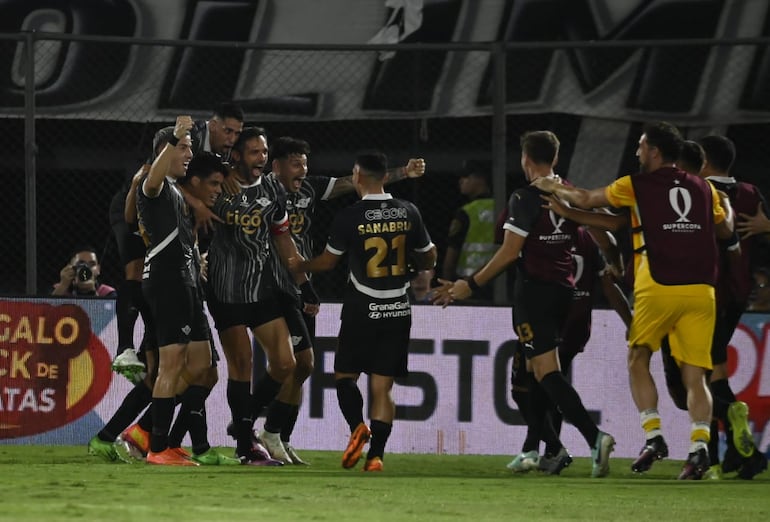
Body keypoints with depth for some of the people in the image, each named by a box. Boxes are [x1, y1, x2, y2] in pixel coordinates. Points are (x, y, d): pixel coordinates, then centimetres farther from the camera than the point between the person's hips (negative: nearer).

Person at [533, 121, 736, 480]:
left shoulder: (637, 185, 4)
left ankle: (653, 436, 2)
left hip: (657, 288, -3)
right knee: (695, 376, 3)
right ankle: (699, 446, -15)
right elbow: (726, 231, 24)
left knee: (638, 360, 16)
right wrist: (726, 204, 44)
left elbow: (586, 200, 14)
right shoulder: (704, 188, 13)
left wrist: (553, 188, 31)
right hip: (701, 290, 3)